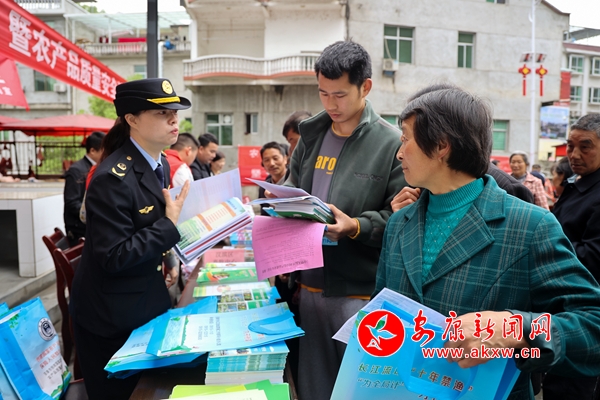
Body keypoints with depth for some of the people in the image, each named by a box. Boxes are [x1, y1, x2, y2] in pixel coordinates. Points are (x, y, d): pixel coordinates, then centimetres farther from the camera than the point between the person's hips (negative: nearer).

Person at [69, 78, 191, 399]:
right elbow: (113, 257, -27)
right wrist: (170, 225, -26)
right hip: (111, 316, -8)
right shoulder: (113, 178, -26)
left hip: (148, 301, 8)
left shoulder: (160, 164, 1)